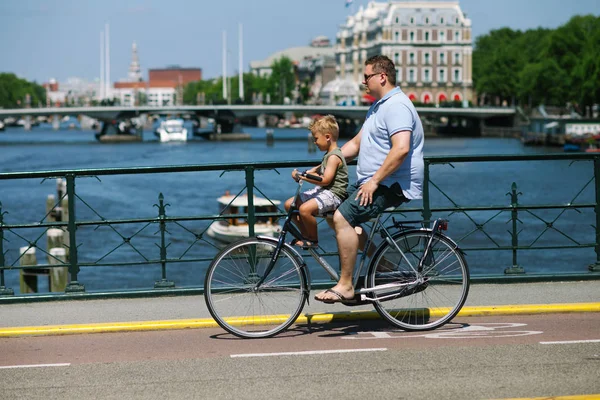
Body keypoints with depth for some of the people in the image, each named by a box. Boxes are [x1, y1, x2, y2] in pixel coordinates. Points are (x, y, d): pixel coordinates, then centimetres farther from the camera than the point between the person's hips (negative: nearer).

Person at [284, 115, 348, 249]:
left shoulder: (334, 157, -16)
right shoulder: (329, 155, 16)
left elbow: (325, 180, -24)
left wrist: (304, 177, -22)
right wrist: (308, 172, 14)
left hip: (333, 194, -11)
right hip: (321, 190, 11)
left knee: (305, 209, -34)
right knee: (289, 204, 6)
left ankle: (313, 240, -14)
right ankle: (306, 235, 13)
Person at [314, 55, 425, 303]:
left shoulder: (396, 106, -17)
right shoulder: (378, 107, 19)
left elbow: (401, 148, -29)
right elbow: (356, 144, 24)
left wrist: (374, 182, -27)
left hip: (393, 186, -11)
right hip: (374, 183, 11)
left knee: (342, 217, -22)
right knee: (334, 212, 15)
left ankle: (345, 286, -18)